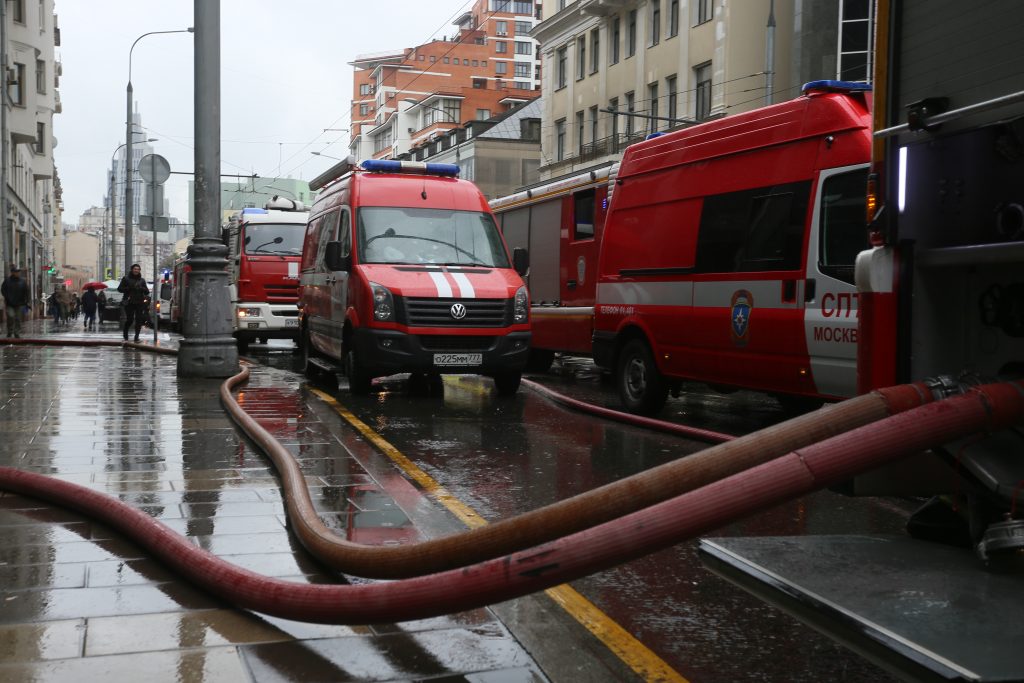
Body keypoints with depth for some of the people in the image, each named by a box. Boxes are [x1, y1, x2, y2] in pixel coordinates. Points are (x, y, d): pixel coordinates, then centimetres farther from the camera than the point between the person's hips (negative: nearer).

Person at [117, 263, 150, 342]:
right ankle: (125, 336, 14)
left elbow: (147, 291, 10)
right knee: (129, 320, -5)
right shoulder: (126, 278, 5)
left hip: (139, 303, 3)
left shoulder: (142, 280, 13)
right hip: (129, 302, -3)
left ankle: (136, 337, 2)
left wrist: (141, 288, -11)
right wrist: (128, 288, -13)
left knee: (139, 320, -4)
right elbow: (120, 289, 3)